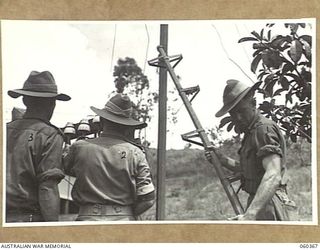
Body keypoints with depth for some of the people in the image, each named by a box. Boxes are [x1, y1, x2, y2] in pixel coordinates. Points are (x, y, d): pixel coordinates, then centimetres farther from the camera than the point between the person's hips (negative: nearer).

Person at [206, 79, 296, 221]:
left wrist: (250, 213, -43)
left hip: (267, 208, -10)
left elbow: (273, 176, -32)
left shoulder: (264, 129, -17)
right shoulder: (253, 131, 16)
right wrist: (222, 160, 13)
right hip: (261, 204, 10)